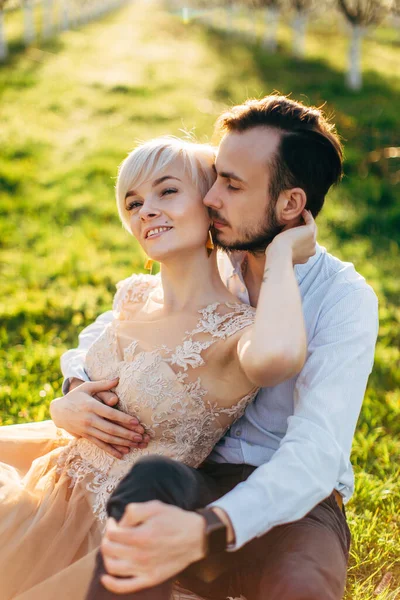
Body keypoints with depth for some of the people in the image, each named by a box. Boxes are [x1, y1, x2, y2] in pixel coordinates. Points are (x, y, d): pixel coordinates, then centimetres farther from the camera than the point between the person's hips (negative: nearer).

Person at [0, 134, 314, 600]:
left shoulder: (238, 332, -23)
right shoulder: (133, 295, 0)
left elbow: (276, 356, -50)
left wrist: (280, 251, -33)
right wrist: (65, 410, -8)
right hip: (59, 475, 7)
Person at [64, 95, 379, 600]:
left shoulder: (345, 300, -10)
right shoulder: (209, 267, 5)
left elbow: (316, 453, -23)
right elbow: (108, 330, 18)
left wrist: (205, 533, -41)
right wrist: (78, 389, -7)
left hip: (293, 505, -2)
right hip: (199, 482, 3)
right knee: (149, 481, -34)